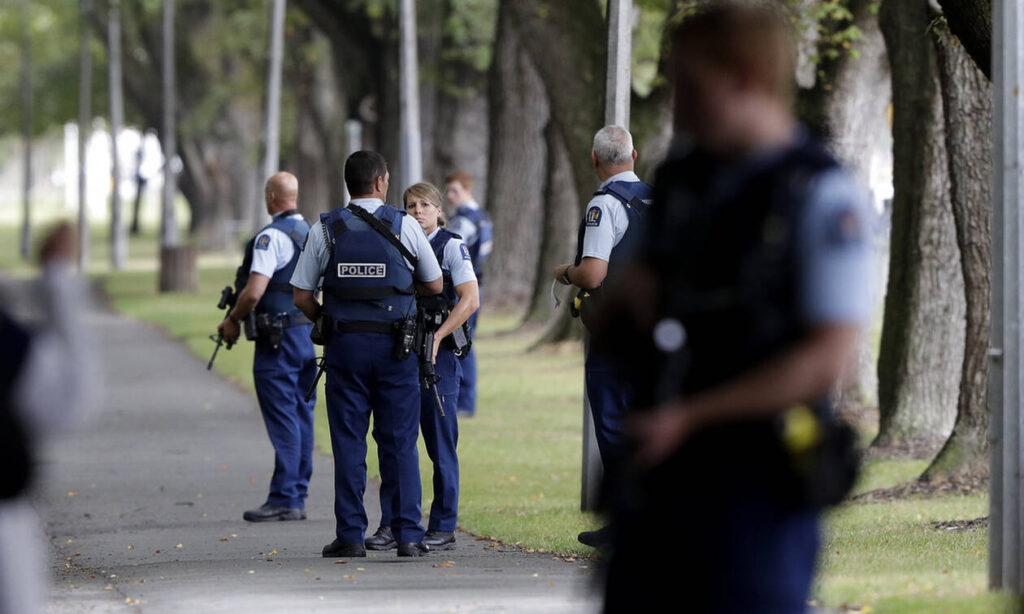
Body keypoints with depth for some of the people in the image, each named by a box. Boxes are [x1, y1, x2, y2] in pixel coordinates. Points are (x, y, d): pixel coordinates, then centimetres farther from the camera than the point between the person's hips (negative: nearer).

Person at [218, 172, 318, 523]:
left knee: (282, 419, -7)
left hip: (279, 337, -8)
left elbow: (254, 291, -20)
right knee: (302, 417, 10)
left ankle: (283, 500, -8)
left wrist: (232, 320, -5)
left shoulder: (272, 236, -14)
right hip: (309, 333, 8)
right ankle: (298, 497, 14)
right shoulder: (312, 233, 13)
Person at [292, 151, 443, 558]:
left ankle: (350, 536, 2)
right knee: (400, 442, 3)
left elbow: (301, 296, 1)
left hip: (345, 345, 1)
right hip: (394, 346, -1)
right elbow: (434, 286, 8)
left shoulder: (325, 230, 1)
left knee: (348, 443, 4)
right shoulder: (403, 226, -1)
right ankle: (408, 535, 0)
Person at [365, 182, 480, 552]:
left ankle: (443, 528, 4)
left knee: (441, 445, -2)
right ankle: (391, 525, 7)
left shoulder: (451, 246, -1)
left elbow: (470, 300, -9)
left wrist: (437, 337, -17)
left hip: (438, 356, -5)